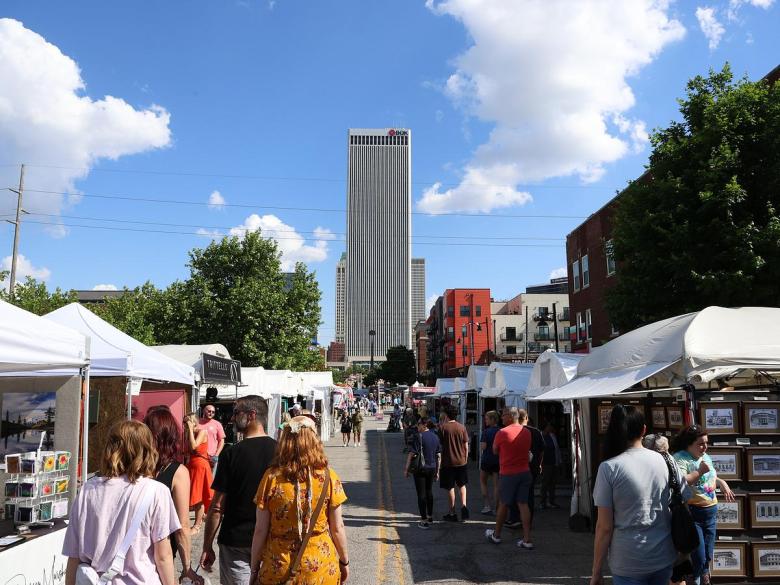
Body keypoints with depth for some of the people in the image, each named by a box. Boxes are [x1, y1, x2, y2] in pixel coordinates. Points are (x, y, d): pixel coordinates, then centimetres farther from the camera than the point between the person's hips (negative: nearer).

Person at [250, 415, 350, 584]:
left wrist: (254, 570, 7)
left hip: (279, 571, 0)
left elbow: (260, 531, -6)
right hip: (321, 569, 1)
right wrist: (344, 561, 13)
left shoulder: (271, 477, -10)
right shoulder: (329, 477, -10)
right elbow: (337, 528, -3)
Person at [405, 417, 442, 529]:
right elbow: (438, 456, 9)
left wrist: (406, 469, -10)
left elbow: (412, 454, -17)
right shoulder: (435, 437, 4)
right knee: (429, 491, 22)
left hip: (420, 469, -6)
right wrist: (437, 471, 17)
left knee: (421, 494, 1)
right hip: (432, 468, 6)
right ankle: (430, 517, 33)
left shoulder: (419, 436, -15)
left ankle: (424, 521, 2)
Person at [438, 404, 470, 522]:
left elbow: (439, 446, -8)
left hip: (448, 462, -3)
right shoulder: (462, 427, -2)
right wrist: (465, 459, 12)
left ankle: (452, 514, 13)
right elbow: (466, 446, 2)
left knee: (450, 488, 7)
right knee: (462, 485, 21)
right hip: (461, 462, 3)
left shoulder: (442, 427, -11)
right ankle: (464, 506, 3)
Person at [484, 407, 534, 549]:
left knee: (504, 504, 9)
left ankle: (496, 535, 25)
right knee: (523, 504, 6)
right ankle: (527, 540, 3)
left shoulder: (502, 433, -14)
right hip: (525, 472, 4)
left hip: (508, 473, -4)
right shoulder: (527, 432, 3)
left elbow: (495, 451, -1)